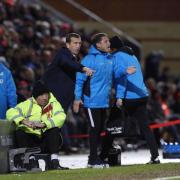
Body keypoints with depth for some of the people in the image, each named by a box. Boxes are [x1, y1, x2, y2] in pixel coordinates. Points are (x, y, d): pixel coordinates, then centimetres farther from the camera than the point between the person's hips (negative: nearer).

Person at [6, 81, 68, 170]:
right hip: (30, 139, 0)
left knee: (55, 130, -27)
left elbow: (61, 117, -14)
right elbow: (11, 112, -11)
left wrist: (44, 124, -30)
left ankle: (54, 162, -29)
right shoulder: (28, 104, 3)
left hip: (47, 140, 0)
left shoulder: (54, 103, 4)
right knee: (19, 133, -26)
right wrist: (23, 121, -30)